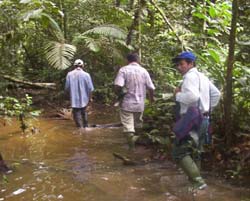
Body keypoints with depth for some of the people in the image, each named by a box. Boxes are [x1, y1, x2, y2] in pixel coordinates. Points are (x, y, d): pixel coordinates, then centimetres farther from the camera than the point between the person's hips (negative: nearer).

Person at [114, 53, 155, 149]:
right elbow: (151, 88, 2)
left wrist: (119, 94, -1)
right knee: (138, 123, 21)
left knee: (128, 125, 0)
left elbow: (117, 86, -22)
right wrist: (151, 97, 21)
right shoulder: (143, 71, 0)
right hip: (140, 103, 4)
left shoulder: (124, 70, -10)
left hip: (127, 103, -4)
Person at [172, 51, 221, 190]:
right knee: (194, 153, 18)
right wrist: (208, 109, 21)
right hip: (203, 119, 10)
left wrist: (178, 95, -11)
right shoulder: (202, 76, 17)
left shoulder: (190, 76, -12)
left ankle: (198, 181, -16)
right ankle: (195, 181, 24)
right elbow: (216, 94, 22)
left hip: (192, 120, -10)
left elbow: (192, 96, -28)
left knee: (180, 152, -8)